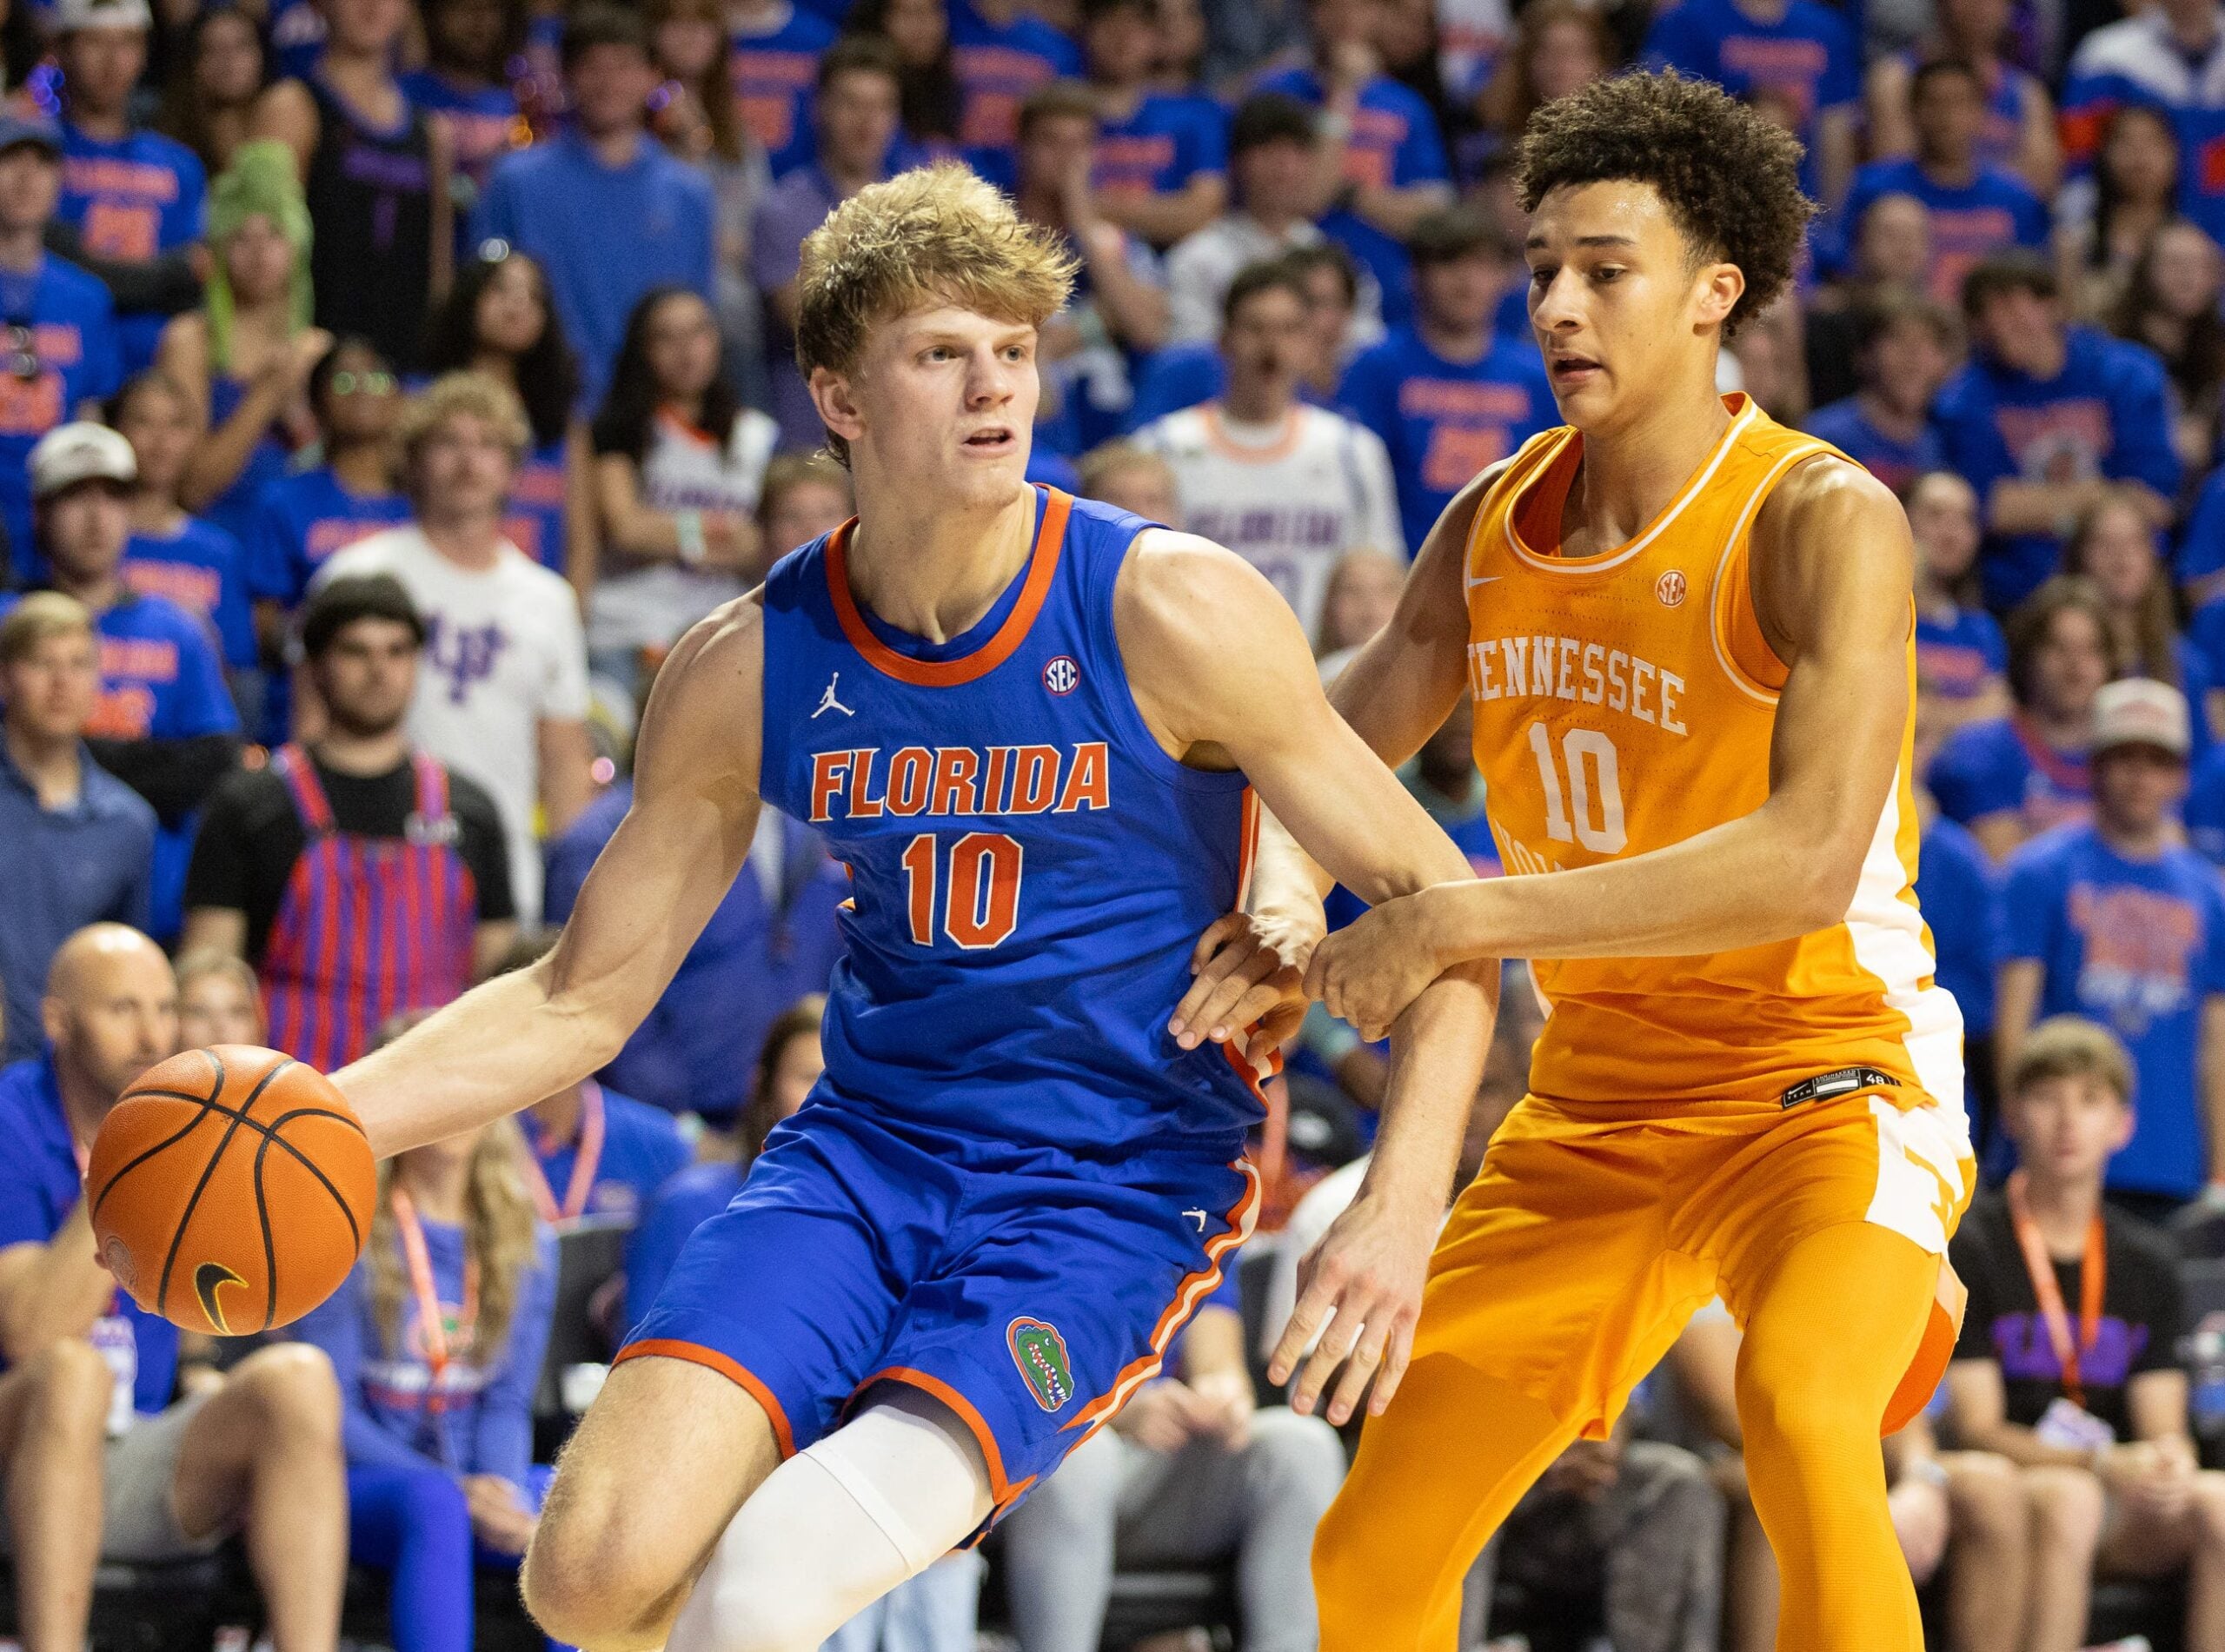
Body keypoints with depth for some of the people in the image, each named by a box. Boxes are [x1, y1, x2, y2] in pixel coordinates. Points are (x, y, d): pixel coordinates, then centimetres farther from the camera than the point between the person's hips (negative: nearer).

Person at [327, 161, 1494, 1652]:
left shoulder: (1166, 613, -12)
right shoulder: (749, 669, -1)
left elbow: (1435, 899, -7)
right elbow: (584, 999, 8)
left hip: (1120, 1186, -4)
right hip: (865, 1151, 4)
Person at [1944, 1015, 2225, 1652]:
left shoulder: (2148, 1261, 14)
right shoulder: (1970, 1246, -2)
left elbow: (2162, 1427, 9)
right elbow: (1976, 1427, -8)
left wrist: (2171, 1463, -18)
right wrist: (2103, 1465, -24)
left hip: (2122, 1521, 4)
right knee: (2068, 1497, -37)